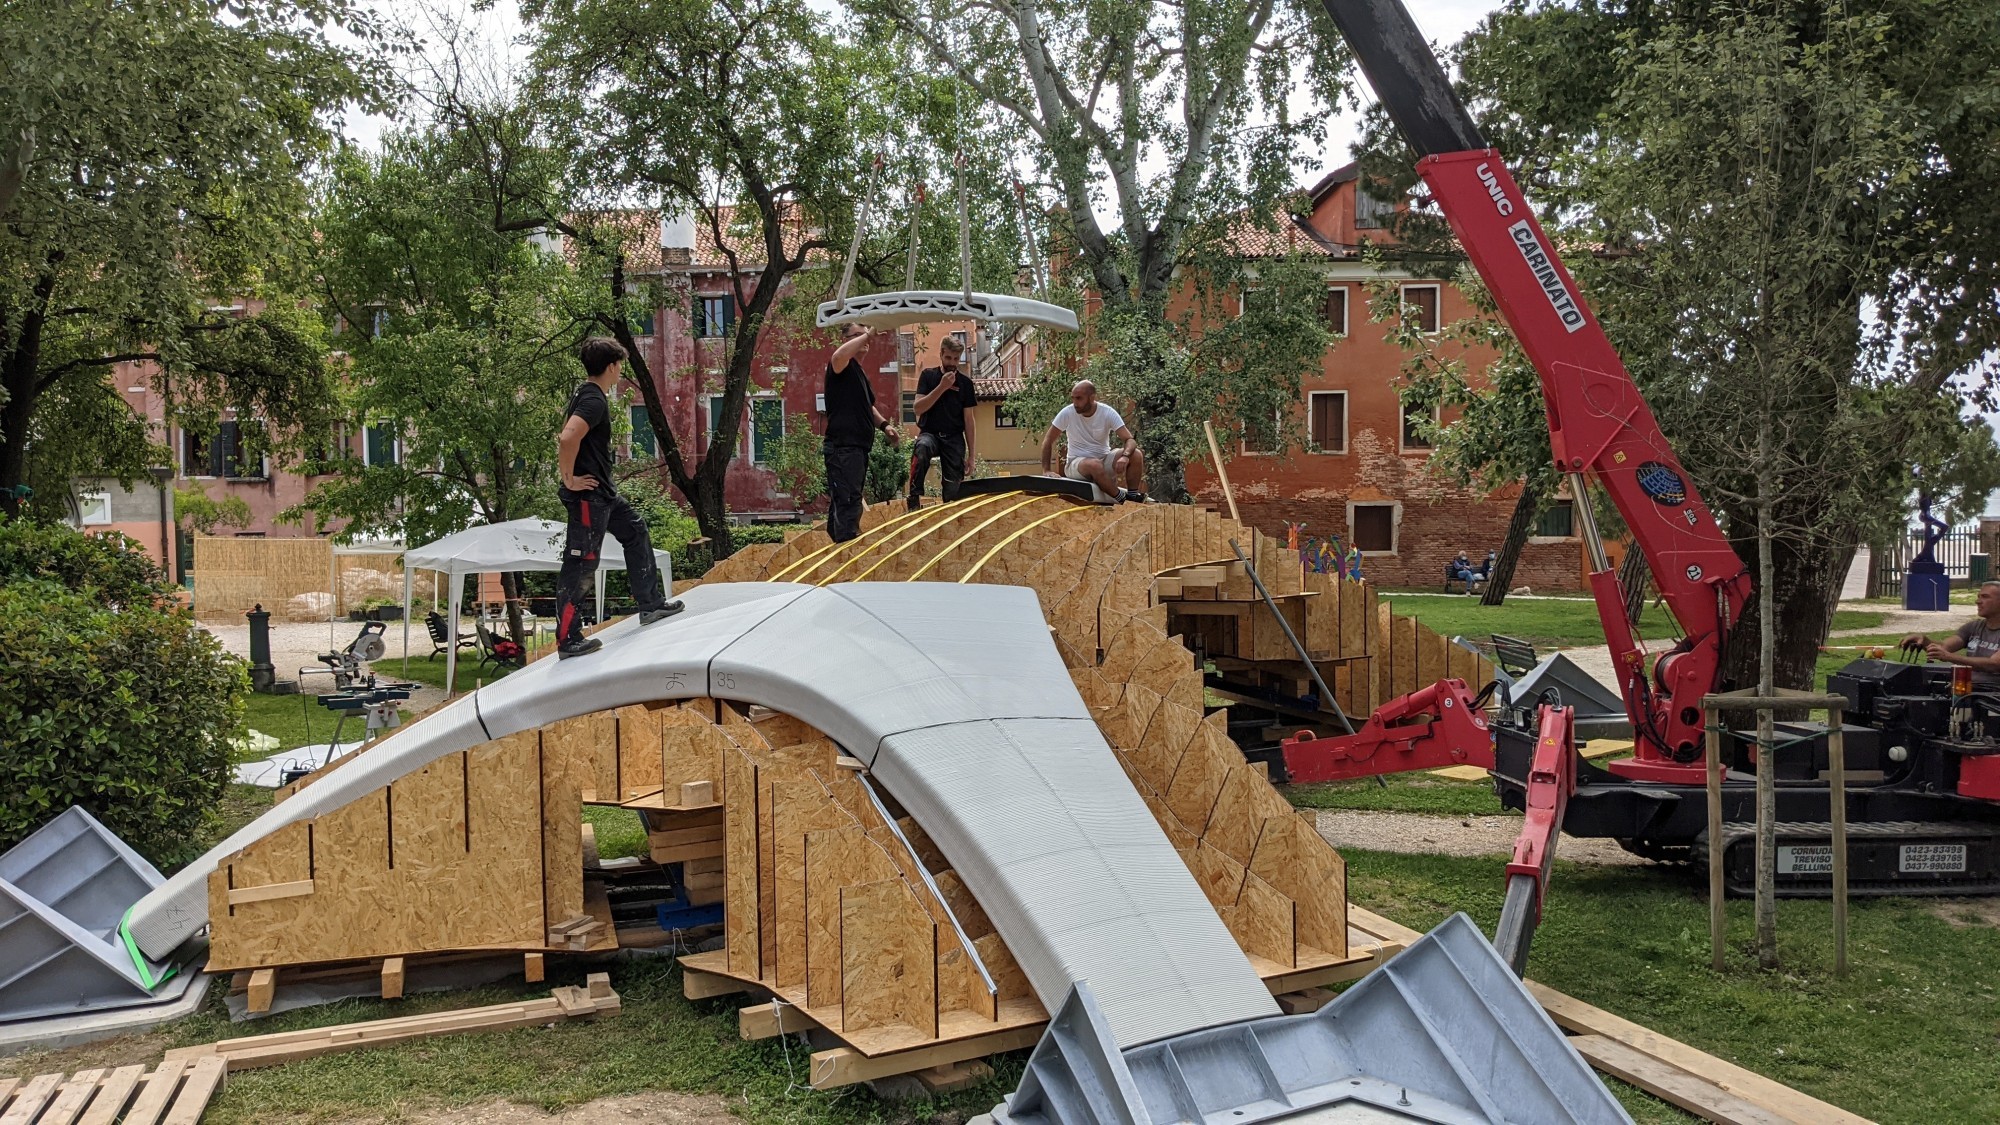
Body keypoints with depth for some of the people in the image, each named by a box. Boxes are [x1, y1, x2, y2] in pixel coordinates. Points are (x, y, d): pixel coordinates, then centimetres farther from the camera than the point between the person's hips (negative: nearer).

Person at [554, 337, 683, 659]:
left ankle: (651, 603, 30)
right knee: (580, 566, -6)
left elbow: (566, 436, 24)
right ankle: (568, 640, 0)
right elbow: (568, 438, -34)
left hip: (603, 491, 11)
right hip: (587, 494, -11)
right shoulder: (594, 400, -19)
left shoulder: (586, 395, 12)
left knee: (635, 530, 23)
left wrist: (568, 471, 20)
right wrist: (569, 480, -23)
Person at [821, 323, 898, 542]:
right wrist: (869, 334, -24)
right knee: (848, 500, -17)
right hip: (843, 447, -10)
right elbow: (838, 356, -32)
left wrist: (883, 424, 18)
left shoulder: (860, 372, 24)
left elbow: (867, 406, 35)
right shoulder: (843, 366, -5)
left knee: (842, 501, 14)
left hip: (858, 447, 10)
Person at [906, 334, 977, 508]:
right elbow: (918, 408, -9)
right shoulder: (928, 375, 3)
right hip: (930, 433, -2)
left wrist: (971, 453, 5)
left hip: (954, 438, 2)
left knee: (953, 489, -5)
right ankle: (914, 498, -32)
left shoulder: (965, 382, 5)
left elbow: (968, 419, 8)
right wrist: (942, 387, -17)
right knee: (921, 447, -37)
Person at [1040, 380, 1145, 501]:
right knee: (1095, 465, -38)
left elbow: (1129, 440, -15)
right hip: (1076, 462, -2)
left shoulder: (1108, 413, -10)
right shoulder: (1067, 413, -11)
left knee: (1136, 455, -23)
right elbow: (1048, 441, -4)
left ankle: (1132, 495, -11)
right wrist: (1046, 470, -13)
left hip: (1104, 460, 2)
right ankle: (1121, 499, -23)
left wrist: (1125, 456, -37)